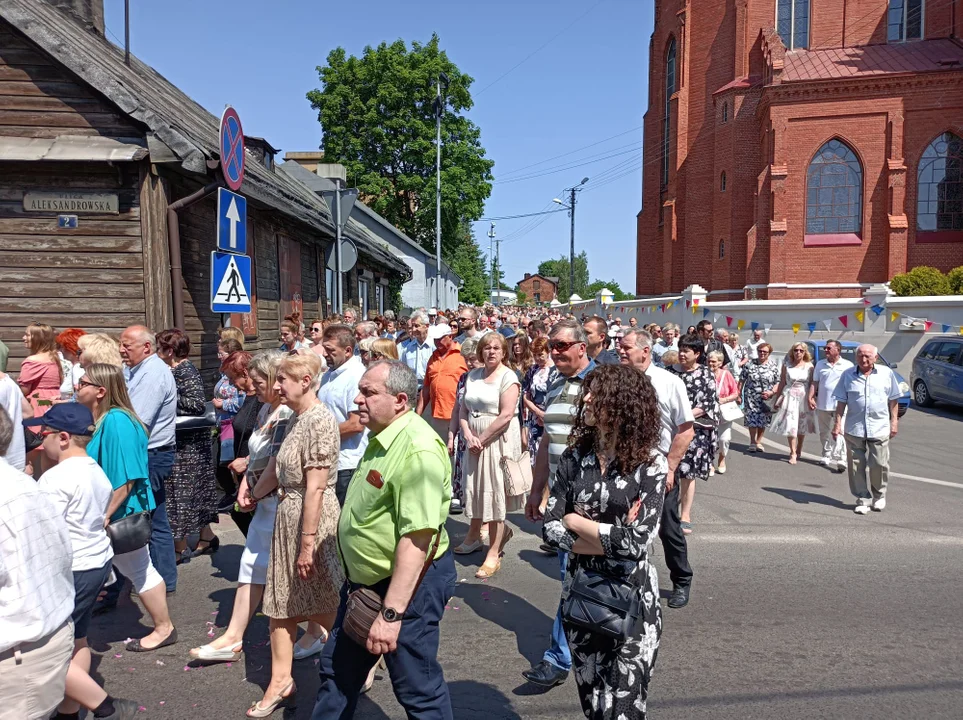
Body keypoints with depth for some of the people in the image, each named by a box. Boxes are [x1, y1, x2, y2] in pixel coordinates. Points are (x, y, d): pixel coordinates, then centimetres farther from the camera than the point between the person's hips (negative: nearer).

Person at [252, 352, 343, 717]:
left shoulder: (320, 421, -21)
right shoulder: (297, 418, 7)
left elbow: (315, 488, -23)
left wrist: (307, 543, -22)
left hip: (313, 518, -8)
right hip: (287, 516, 8)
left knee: (323, 607, 9)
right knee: (281, 603, 13)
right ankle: (280, 681, 28)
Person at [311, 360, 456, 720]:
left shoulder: (418, 450, -27)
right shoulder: (382, 438, 6)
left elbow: (417, 537, -31)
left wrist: (391, 613, -29)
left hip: (408, 583, -9)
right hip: (366, 579, 10)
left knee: (417, 689, 9)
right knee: (338, 668, 24)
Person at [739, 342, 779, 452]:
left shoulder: (773, 365, 1)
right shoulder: (749, 364, 1)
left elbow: (778, 381, 1)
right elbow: (741, 380, 3)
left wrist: (772, 392, -14)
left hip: (766, 399, 1)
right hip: (751, 398, -1)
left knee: (763, 421, 9)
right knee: (752, 419, -4)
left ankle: (758, 442, 25)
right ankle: (752, 443, 10)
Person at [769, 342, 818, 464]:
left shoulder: (809, 366, 0)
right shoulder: (787, 365, 2)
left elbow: (812, 384, -3)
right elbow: (782, 383, 5)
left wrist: (810, 399, -12)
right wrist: (777, 399, 5)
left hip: (804, 398, 1)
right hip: (790, 397, 0)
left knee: (802, 426, 11)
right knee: (791, 425, -7)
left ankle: (798, 450, 27)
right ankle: (793, 453, -3)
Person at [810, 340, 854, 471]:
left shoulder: (848, 365, 1)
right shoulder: (820, 364, 11)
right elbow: (814, 383, 10)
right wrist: (810, 397, -2)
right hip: (822, 405, 4)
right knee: (824, 433, 13)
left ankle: (839, 459, -16)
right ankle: (826, 456, 24)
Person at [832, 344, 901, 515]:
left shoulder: (886, 373, 4)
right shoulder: (848, 375, 3)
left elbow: (893, 400, 9)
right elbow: (841, 402, 4)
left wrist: (894, 421, 6)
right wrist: (838, 423, -1)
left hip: (879, 428, -1)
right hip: (854, 429, 1)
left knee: (879, 465, 0)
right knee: (857, 467, 3)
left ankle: (879, 496, 25)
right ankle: (863, 500, 14)